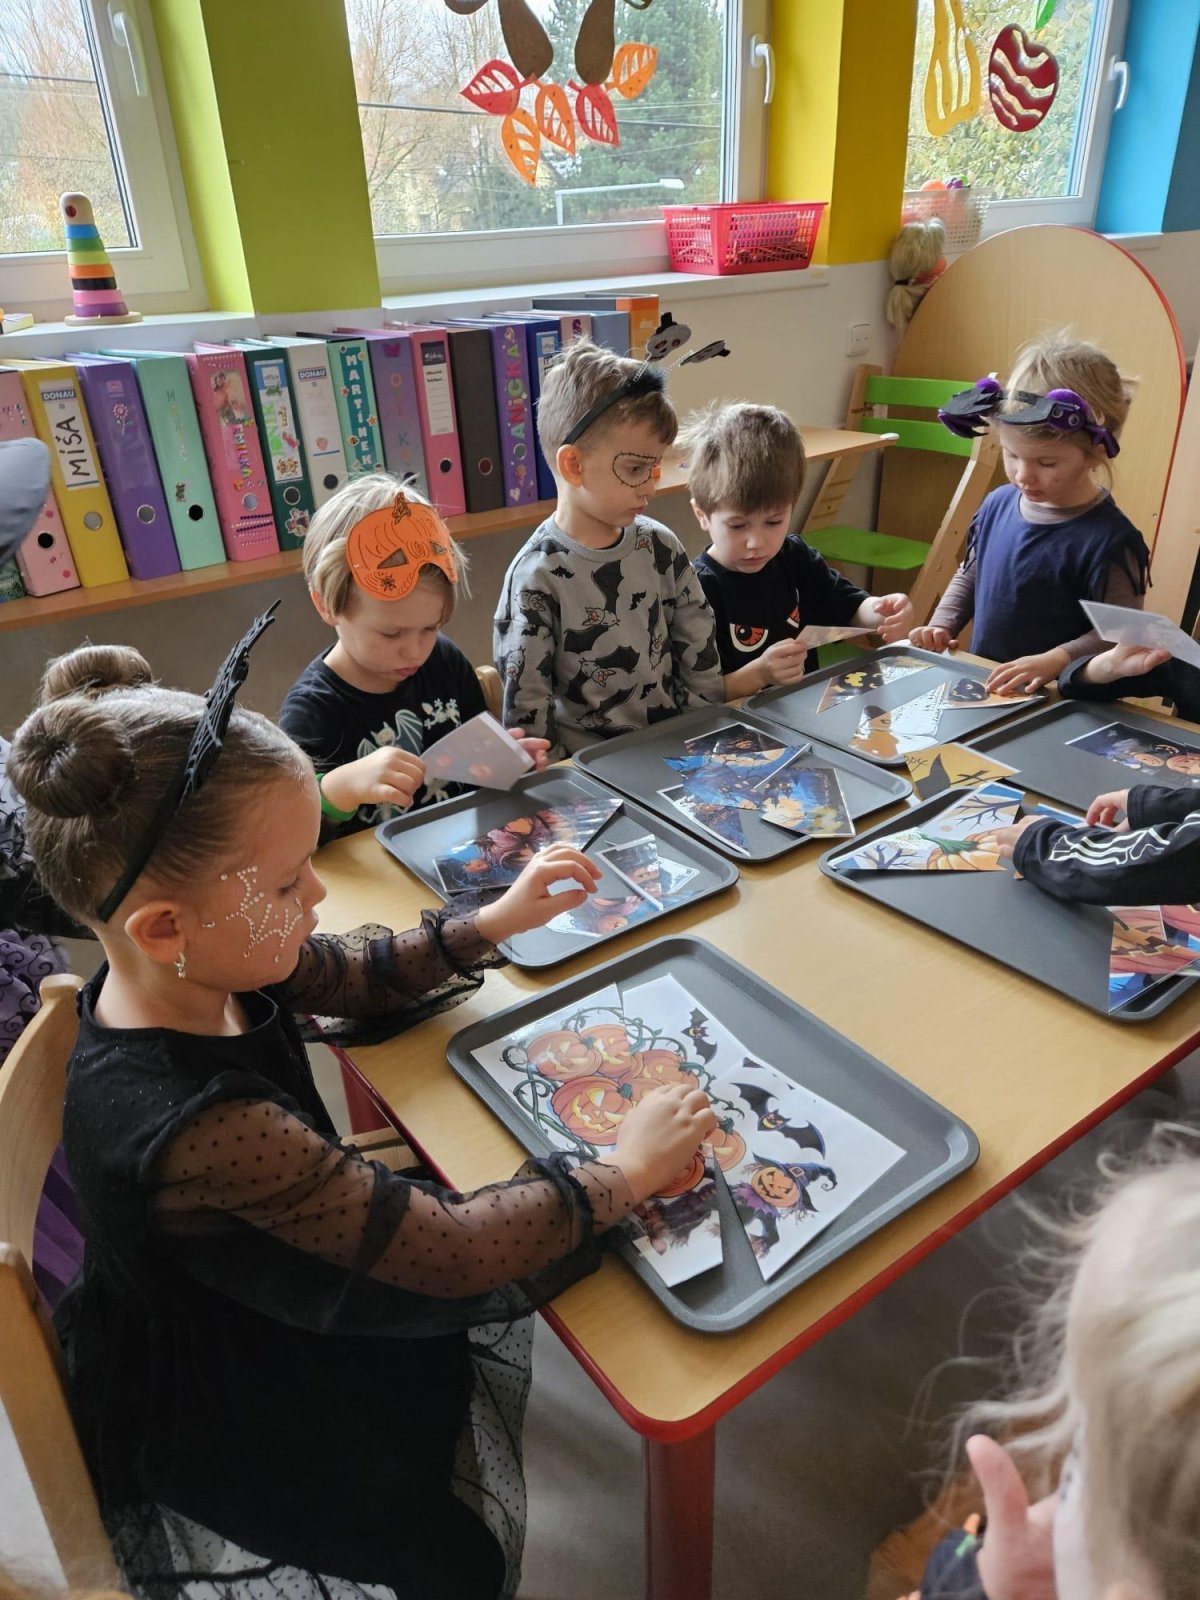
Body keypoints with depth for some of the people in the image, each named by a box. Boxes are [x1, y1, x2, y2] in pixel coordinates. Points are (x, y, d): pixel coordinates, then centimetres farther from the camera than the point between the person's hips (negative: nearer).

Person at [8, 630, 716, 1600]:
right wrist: (624, 1173, -23)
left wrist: (492, 924, -11)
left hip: (262, 1293, 7)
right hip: (225, 1414, -7)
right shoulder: (196, 1127, -43)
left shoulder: (201, 964, -20)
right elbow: (453, 1250, -36)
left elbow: (357, 974, -1)